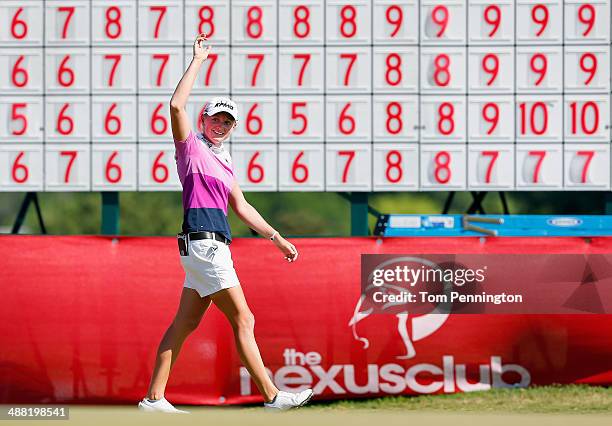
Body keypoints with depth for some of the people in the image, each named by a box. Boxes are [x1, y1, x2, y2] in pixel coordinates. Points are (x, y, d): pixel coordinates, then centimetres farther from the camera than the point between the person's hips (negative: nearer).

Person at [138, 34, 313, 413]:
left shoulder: (224, 160, 21)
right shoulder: (192, 147, -1)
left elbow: (241, 206, 27)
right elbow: (176, 105, -17)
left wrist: (277, 237, 24)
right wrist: (198, 61, -13)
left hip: (215, 248, 8)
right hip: (202, 242, -8)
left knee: (185, 324, 8)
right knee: (243, 320, -8)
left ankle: (154, 398, 10)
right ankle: (272, 396, -6)